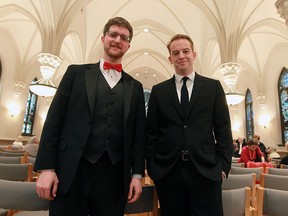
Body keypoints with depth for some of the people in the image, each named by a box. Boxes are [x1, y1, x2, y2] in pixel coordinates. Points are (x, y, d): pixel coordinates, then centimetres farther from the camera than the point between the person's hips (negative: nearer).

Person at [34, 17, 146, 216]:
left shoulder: (135, 87, 11)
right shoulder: (77, 73, 7)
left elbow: (139, 133, 7)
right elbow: (54, 119, 1)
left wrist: (137, 174, 2)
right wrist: (46, 167, -5)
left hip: (115, 175, 2)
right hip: (72, 171, -1)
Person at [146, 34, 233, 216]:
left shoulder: (213, 86, 6)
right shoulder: (158, 91, 6)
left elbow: (223, 129, 4)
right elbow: (151, 132, 5)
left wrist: (224, 164, -2)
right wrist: (152, 165, 1)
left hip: (206, 170, 0)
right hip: (167, 172, 1)